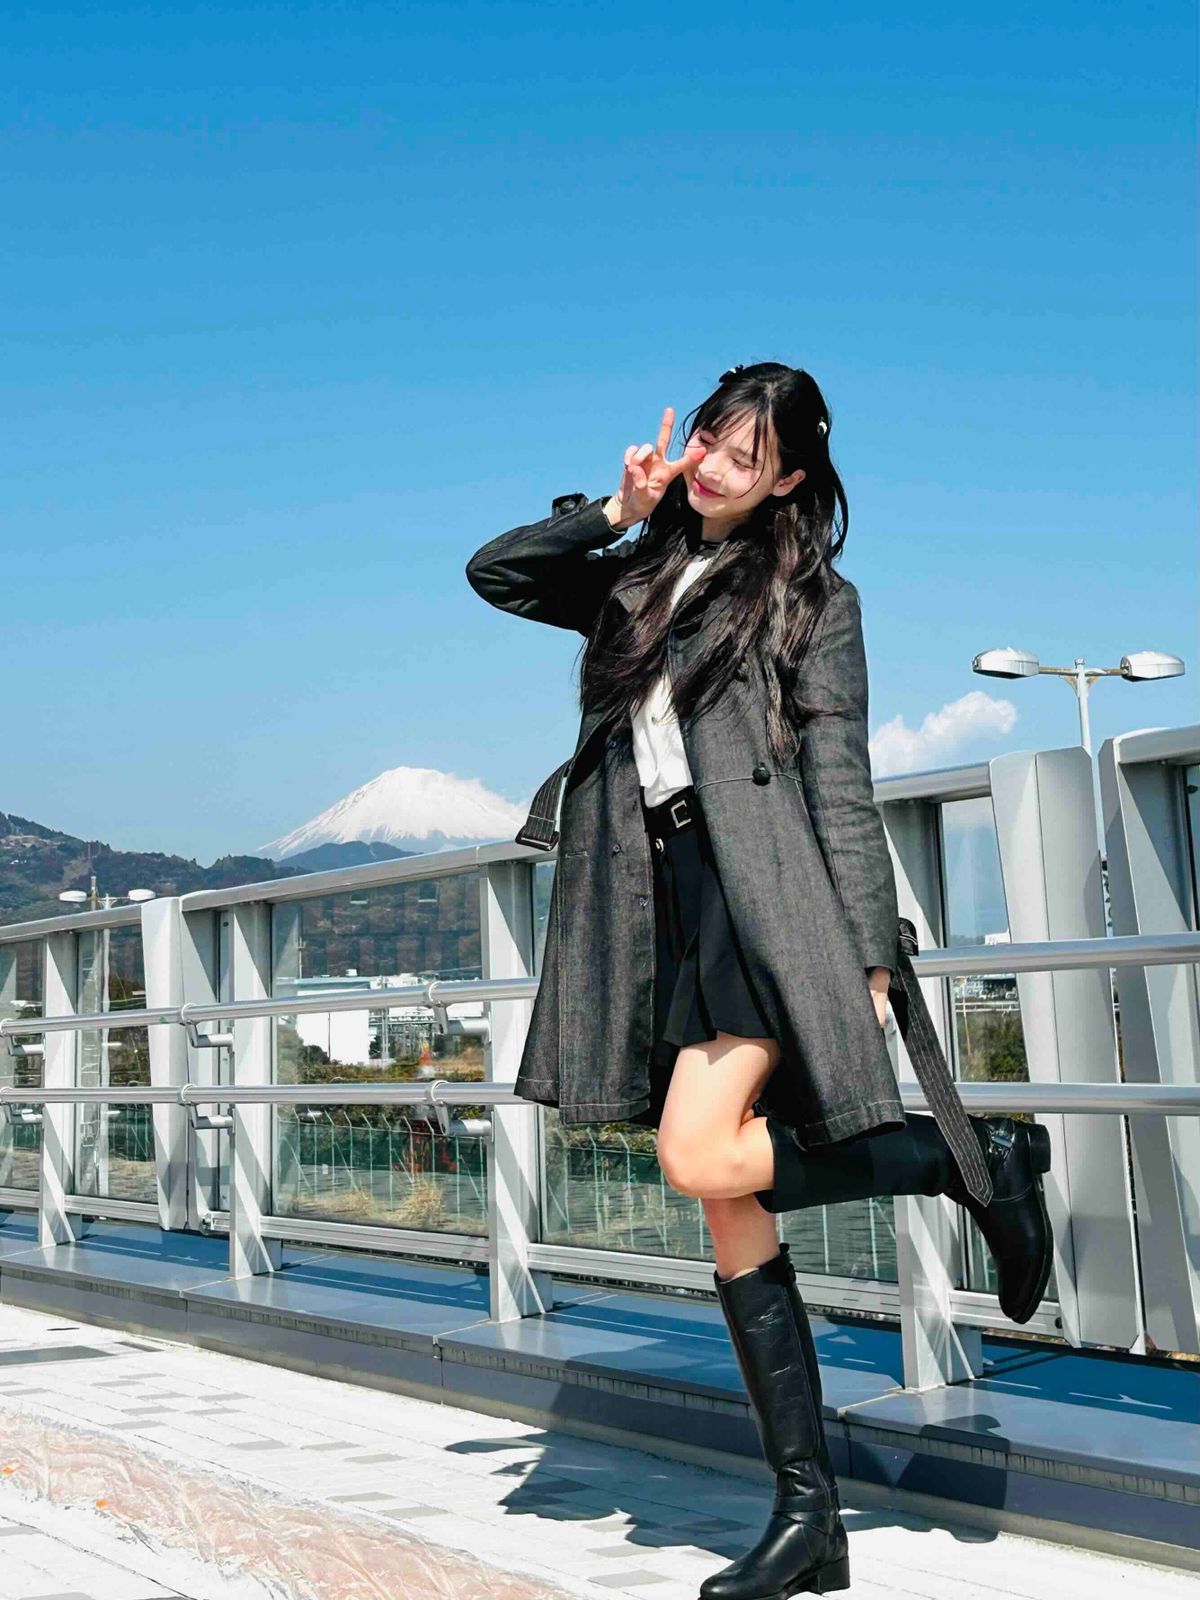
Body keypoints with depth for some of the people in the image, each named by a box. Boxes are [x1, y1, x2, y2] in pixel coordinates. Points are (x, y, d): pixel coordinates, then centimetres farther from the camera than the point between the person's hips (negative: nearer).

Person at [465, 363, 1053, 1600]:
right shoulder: (633, 580, 21)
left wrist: (868, 957, -9)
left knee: (701, 1158, -24)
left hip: (760, 894, -5)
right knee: (733, 1216, 0)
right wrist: (615, 510, 10)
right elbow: (491, 573, 21)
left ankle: (975, 1160, -4)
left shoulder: (811, 597, 6)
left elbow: (840, 786, -1)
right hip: (660, 910, 5)